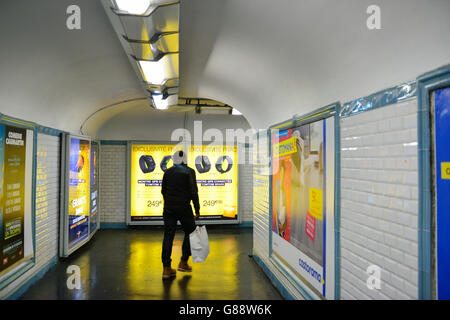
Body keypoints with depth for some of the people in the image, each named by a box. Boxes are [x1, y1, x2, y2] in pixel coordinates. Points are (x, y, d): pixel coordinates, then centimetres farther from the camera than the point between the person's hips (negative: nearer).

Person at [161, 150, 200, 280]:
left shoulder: (168, 172, 6)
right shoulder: (189, 172, -7)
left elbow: (163, 191, 12)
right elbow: (193, 192, -12)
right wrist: (197, 210, -7)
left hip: (169, 208, 4)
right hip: (184, 208, -4)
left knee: (168, 236, 6)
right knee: (190, 233, 15)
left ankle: (166, 269, 8)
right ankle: (183, 262, 17)